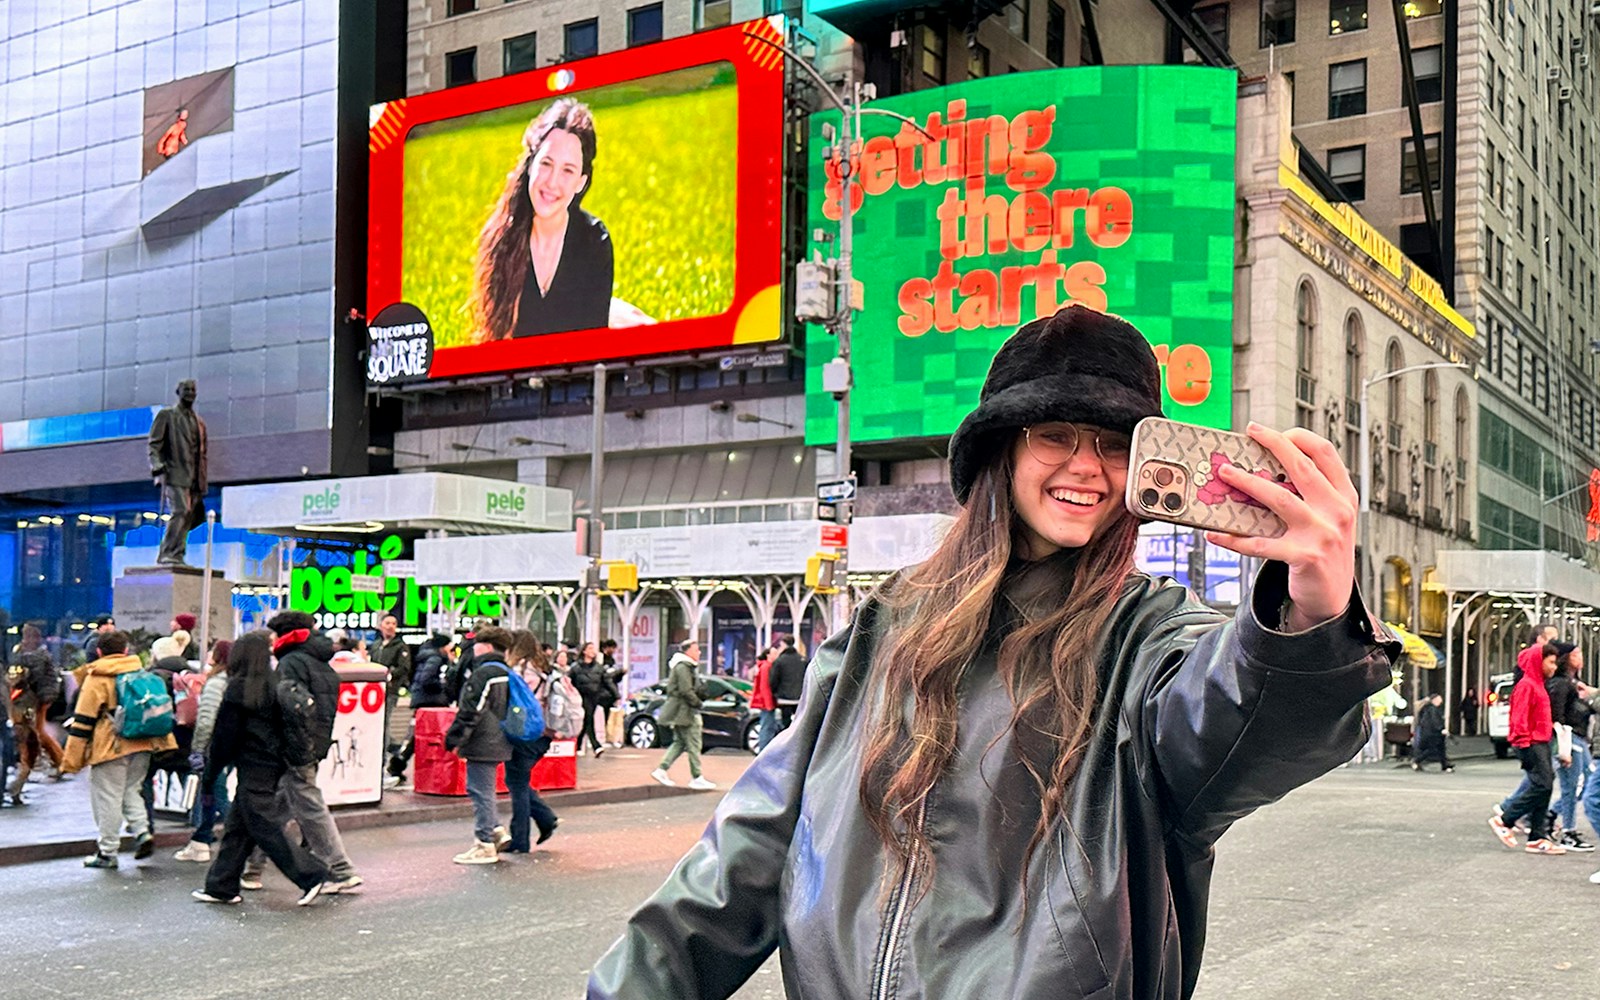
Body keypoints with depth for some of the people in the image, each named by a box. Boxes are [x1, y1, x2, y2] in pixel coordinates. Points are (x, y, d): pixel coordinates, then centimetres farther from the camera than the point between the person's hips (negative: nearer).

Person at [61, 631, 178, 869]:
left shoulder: (97, 679, -6)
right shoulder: (142, 672, 10)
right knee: (131, 790, 20)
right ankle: (142, 832, 1)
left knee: (107, 797, 2)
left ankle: (107, 852, 6)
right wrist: (165, 742, 23)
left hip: (111, 748, -6)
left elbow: (82, 721, -8)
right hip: (143, 745, 6)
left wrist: (71, 760, -4)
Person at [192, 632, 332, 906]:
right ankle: (222, 886, 18)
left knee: (264, 827, -4)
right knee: (237, 827, 13)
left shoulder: (238, 688, -11)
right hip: (273, 765, 8)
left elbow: (225, 735, -9)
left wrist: (210, 773, -2)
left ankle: (311, 875, -5)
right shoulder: (271, 685, 9)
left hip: (253, 767, -8)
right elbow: (283, 729, 12)